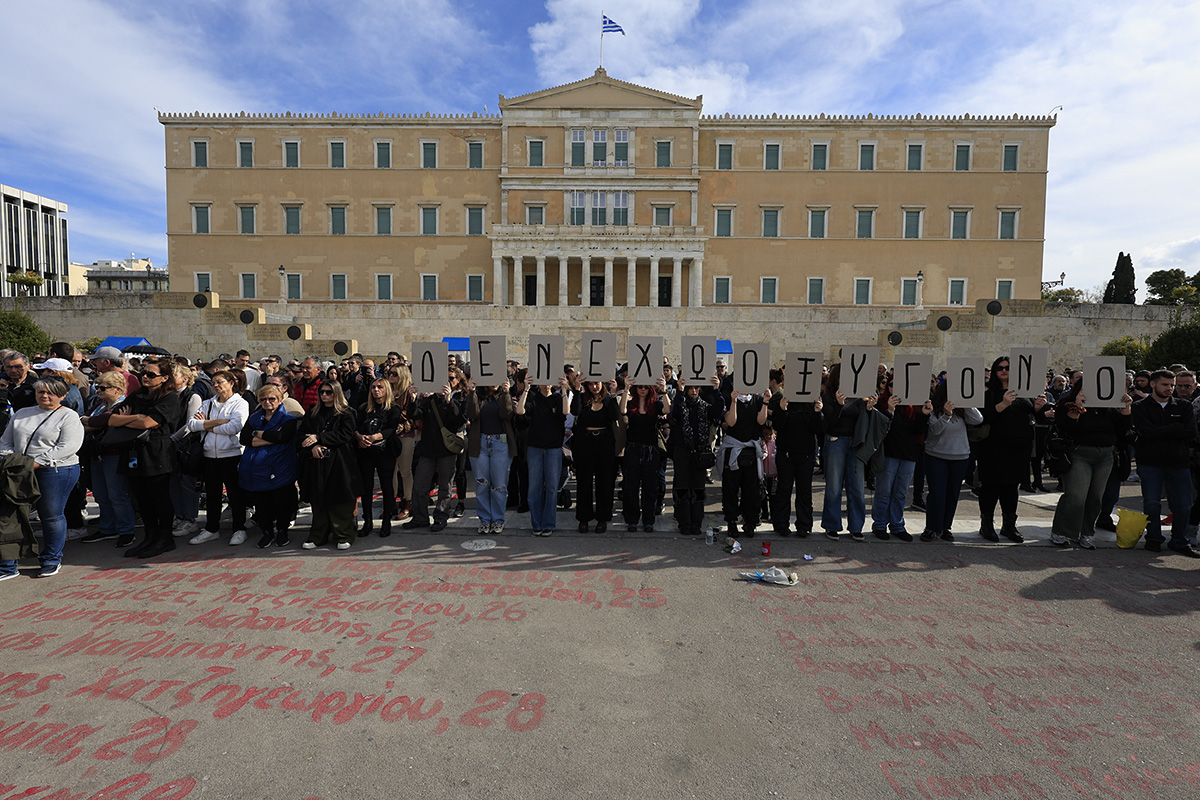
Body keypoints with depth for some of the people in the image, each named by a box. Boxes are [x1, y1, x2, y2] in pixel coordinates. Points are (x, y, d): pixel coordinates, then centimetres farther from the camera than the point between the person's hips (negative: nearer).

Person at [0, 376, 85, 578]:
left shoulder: (69, 416, -3)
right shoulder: (22, 414, 16)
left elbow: (68, 447, -14)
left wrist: (36, 463, -18)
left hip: (56, 471, -5)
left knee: (51, 516, 3)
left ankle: (51, 560, 18)